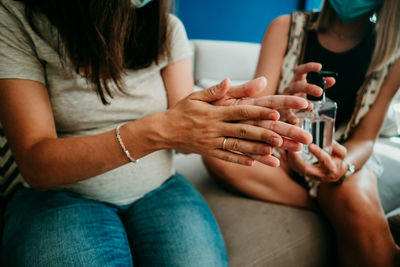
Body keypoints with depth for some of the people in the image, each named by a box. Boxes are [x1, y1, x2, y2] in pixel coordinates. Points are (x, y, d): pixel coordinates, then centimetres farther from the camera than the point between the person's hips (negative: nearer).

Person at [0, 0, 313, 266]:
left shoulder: (168, 28, 1)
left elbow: (183, 135, -3)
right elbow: (36, 164, -17)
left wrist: (223, 114, -26)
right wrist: (158, 130, -29)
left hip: (158, 190, 2)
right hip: (60, 193, -1)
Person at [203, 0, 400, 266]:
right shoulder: (286, 27, -6)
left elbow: (364, 138, -5)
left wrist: (343, 166, -30)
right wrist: (279, 109, -40)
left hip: (345, 151, -1)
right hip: (283, 144, 2)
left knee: (358, 205, -36)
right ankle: (331, 209, -19)